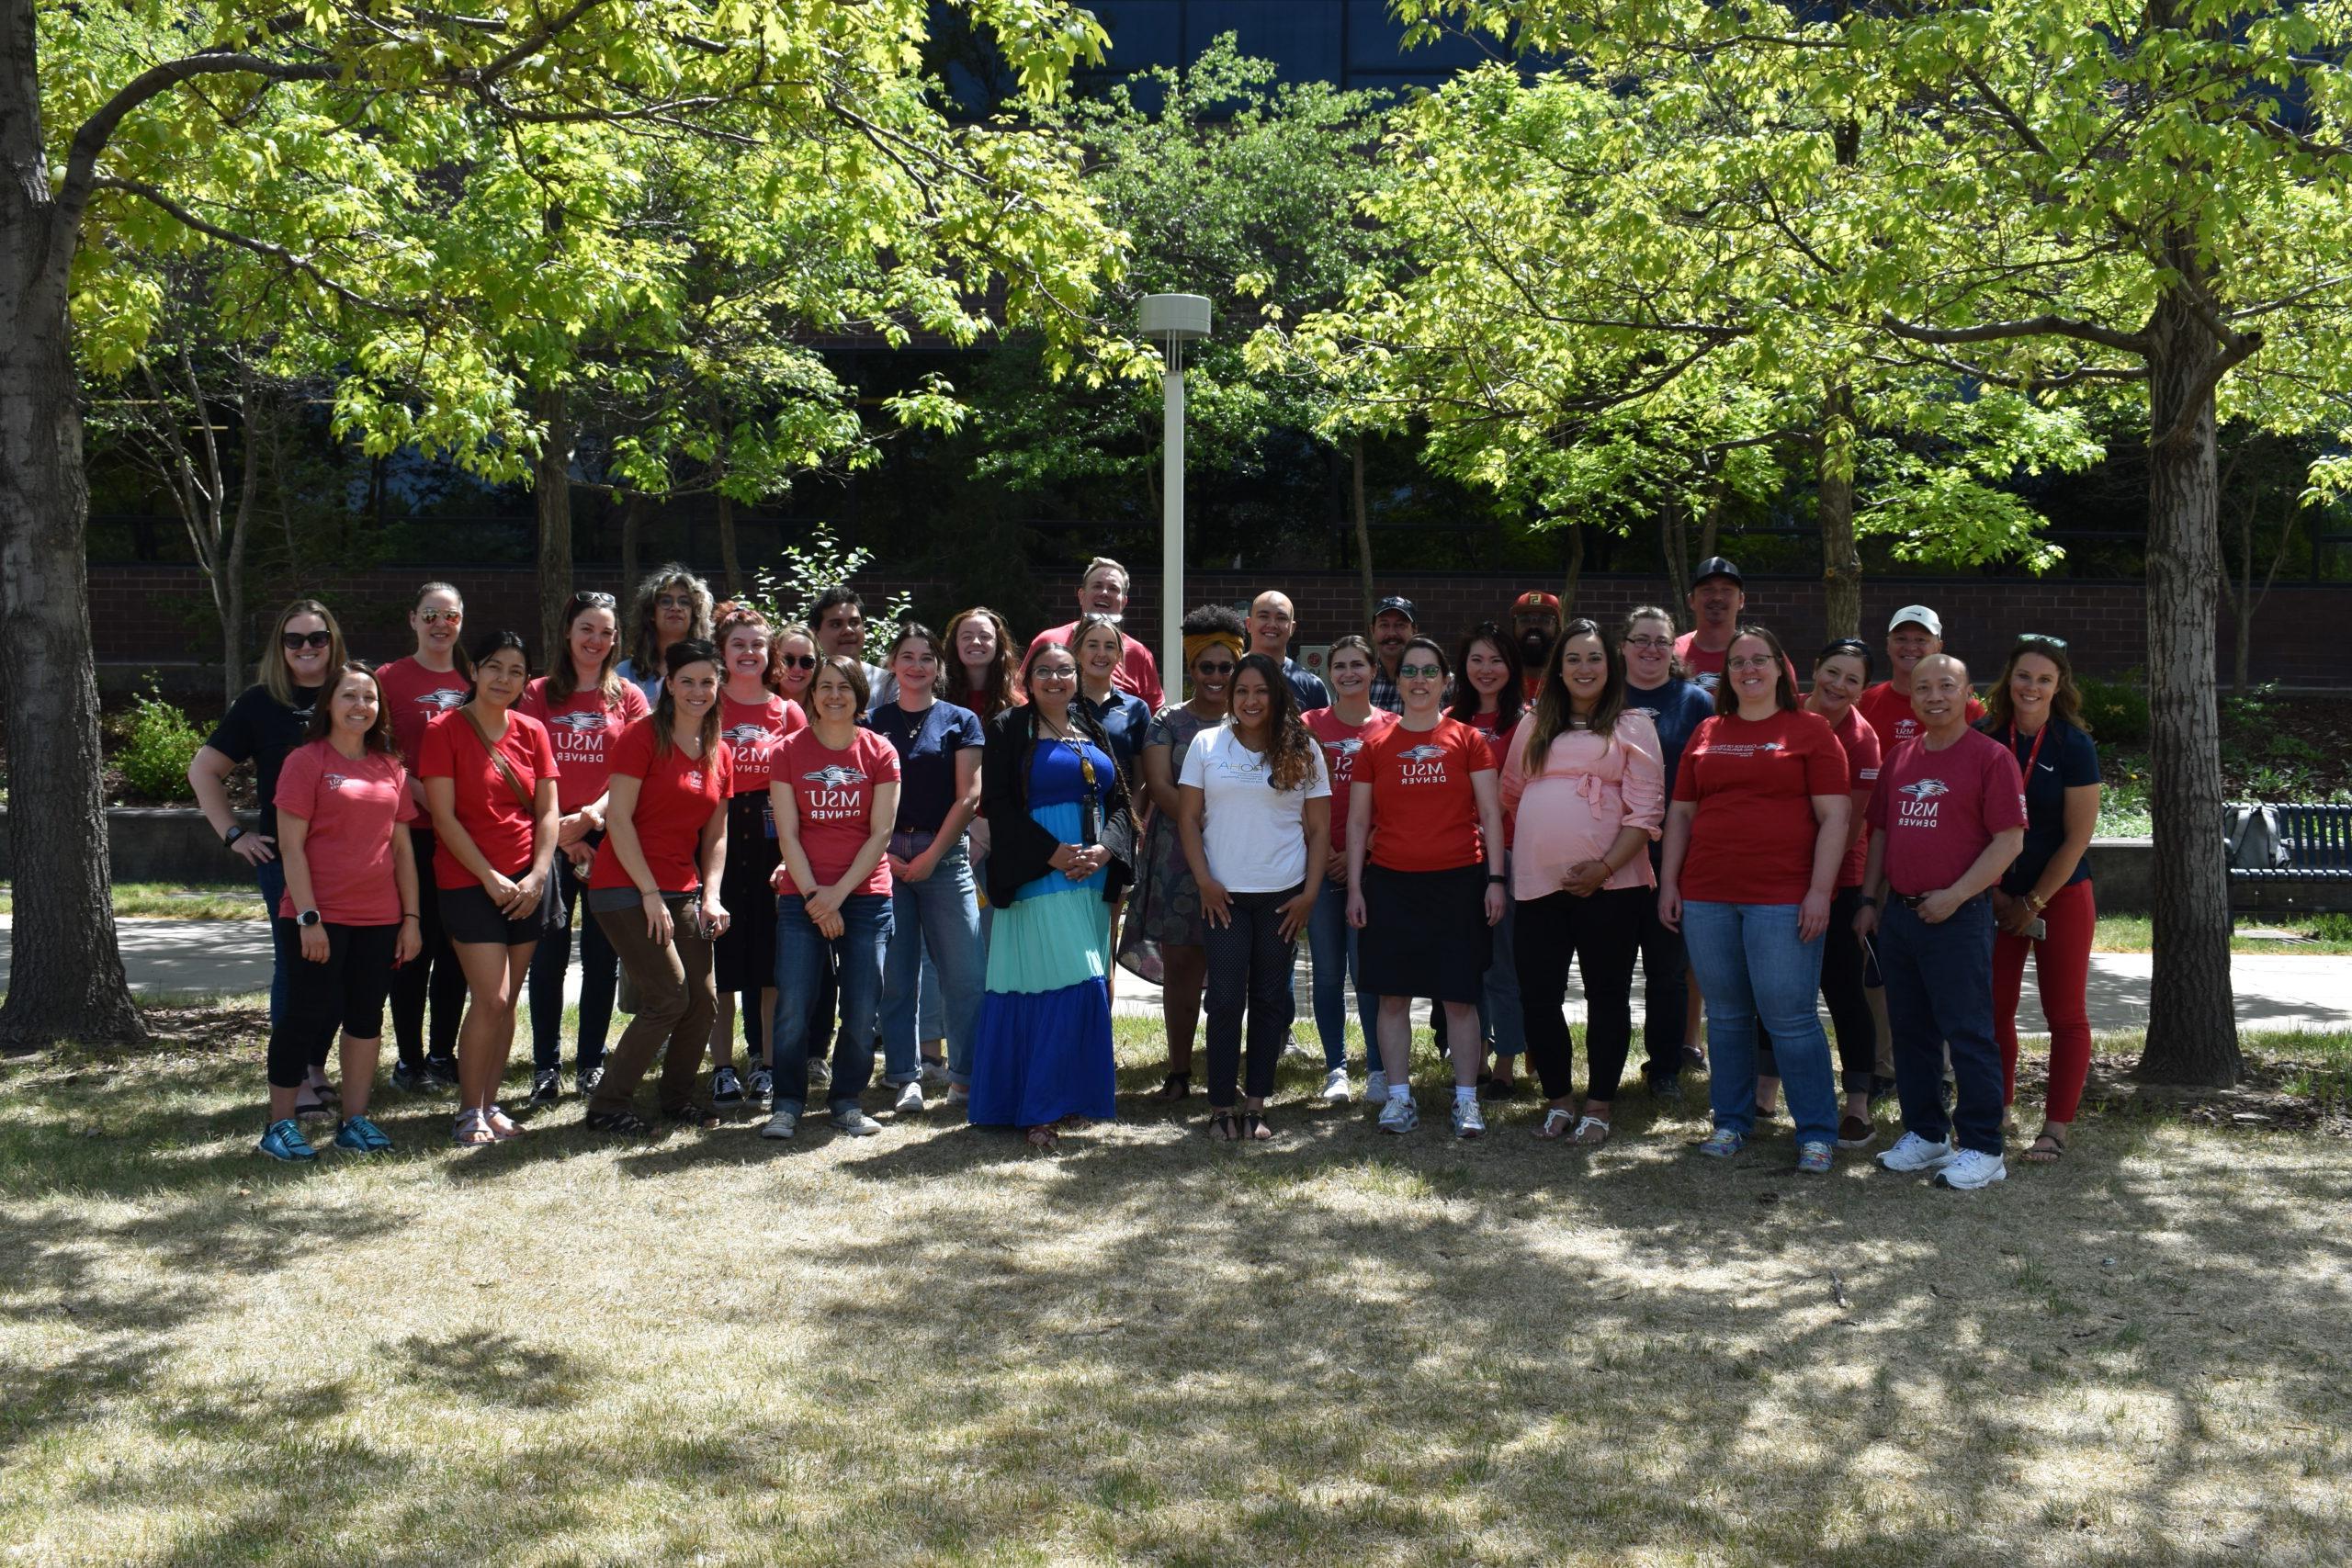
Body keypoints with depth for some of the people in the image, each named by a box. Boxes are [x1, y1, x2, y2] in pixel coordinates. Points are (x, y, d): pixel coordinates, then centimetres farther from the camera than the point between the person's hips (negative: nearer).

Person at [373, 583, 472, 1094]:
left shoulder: (473, 681, 12)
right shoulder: (390, 679, 0)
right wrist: (429, 800, -18)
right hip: (416, 834, -4)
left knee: (456, 948, 9)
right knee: (416, 947, -1)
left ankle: (443, 1053, 20)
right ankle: (409, 1060, 9)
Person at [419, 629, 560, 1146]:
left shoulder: (532, 732, 8)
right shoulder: (446, 730, -5)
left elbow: (547, 811, 7)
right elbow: (444, 817, -9)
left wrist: (537, 875, -6)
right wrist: (491, 877, -13)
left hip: (527, 882, 4)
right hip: (469, 881, -4)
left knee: (506, 1001, 6)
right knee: (491, 998, -11)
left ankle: (490, 1103, 16)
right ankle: (469, 1111, 1)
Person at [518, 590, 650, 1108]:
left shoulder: (628, 697, 8)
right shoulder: (539, 695, 8)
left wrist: (591, 815, -15)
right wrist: (557, 831, -8)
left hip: (609, 836, 1)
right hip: (549, 837, -1)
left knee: (603, 954, 3)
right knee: (548, 954, -5)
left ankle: (591, 1064, 12)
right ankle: (546, 1069, 1)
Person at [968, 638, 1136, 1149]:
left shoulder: (1093, 731, 16)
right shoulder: (1009, 729, 1)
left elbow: (1119, 799, 13)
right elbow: (997, 803, -6)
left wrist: (1104, 848, -6)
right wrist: (1052, 852, -15)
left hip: (1092, 876, 6)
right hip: (1036, 876, -6)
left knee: (1084, 985, 6)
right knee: (1072, 985, -13)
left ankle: (1075, 1095, 15)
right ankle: (1038, 1110, -8)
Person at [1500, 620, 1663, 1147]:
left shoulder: (1632, 726, 2)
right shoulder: (1534, 726, 15)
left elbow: (1646, 809, -5)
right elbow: (1509, 794, 21)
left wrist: (1605, 868, -13)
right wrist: (1524, 845, 10)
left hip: (1608, 883, -4)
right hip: (1538, 882, 4)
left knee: (1606, 995, 3)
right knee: (1537, 994, 3)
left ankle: (1599, 1104, 13)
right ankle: (1558, 1099, 16)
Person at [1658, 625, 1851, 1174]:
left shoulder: (1810, 731, 2)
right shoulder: (1707, 734, 14)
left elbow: (1834, 816, -4)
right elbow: (1680, 812, 16)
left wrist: (1819, 891, -11)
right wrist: (1668, 883, 8)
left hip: (1783, 898, -4)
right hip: (1707, 897, 4)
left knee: (1789, 1018, -5)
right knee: (1726, 1015, 11)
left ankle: (1818, 1133, 5)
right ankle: (1731, 1122, 22)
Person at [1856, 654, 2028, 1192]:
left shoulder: (1991, 757, -6)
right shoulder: (1899, 759, 14)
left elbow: (2009, 839, -11)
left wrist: (1954, 895, -16)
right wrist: (1869, 900, 12)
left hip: (1958, 916, -7)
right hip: (1898, 912, 7)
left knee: (1968, 1034, -4)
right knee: (1910, 1031, 12)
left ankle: (1982, 1148, 3)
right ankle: (1925, 1133, 24)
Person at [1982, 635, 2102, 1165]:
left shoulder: (2074, 747, -9)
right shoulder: (1986, 741, -1)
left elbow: (2077, 838, -9)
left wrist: (2033, 903, -9)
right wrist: (1995, 895, -2)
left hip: (2061, 896, -3)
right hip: (1999, 897, 3)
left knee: (2065, 1014, 3)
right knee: (1994, 1011, 4)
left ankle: (2056, 1127, 10)